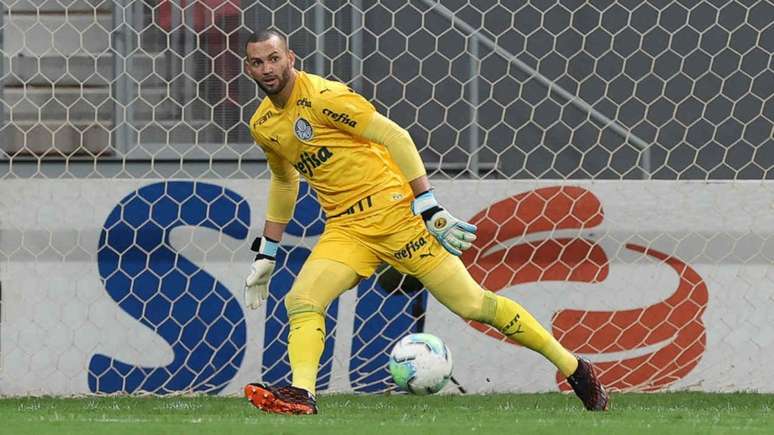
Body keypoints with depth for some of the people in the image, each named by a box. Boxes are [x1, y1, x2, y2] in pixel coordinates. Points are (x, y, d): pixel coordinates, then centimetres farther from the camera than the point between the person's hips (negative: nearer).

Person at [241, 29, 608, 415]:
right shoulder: (262, 125, 8)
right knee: (300, 302, -18)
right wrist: (266, 254, 27)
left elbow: (396, 137, -13)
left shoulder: (322, 96, -14)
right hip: (344, 230, 7)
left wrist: (429, 209, -16)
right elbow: (284, 181, 27)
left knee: (472, 303, -6)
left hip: (395, 212, -7)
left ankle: (573, 367, 2)